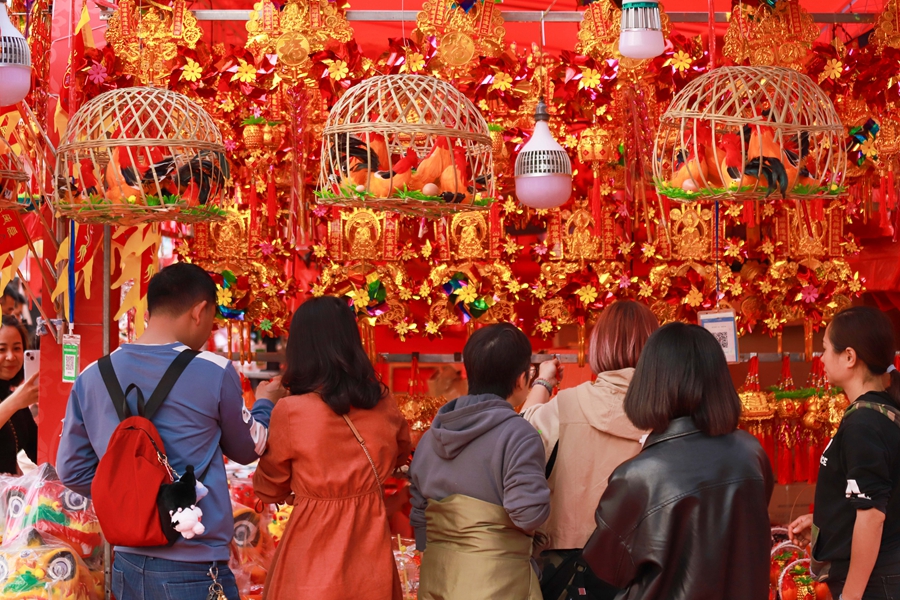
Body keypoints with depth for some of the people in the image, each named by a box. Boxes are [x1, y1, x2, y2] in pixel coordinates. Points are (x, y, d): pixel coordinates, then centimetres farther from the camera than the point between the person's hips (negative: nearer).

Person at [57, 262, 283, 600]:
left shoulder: (92, 377, -1)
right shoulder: (214, 372, -12)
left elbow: (71, 470, 6)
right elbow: (246, 449, 5)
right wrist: (264, 403, 24)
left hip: (126, 567, 5)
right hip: (193, 571, -4)